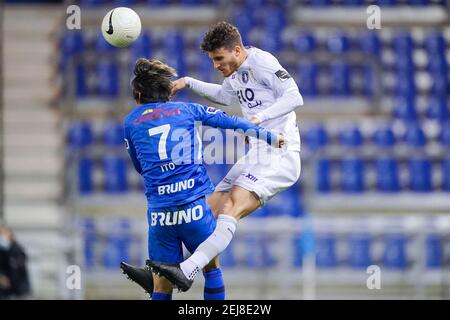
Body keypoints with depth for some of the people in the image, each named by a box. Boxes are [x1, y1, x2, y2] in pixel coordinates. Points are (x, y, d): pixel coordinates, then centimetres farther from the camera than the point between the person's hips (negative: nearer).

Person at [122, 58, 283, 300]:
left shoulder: (131, 122, 14)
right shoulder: (186, 109, 14)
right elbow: (231, 122, 14)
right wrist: (269, 137, 23)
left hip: (159, 209, 0)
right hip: (195, 205, 0)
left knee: (161, 288, 4)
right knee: (211, 266, 17)